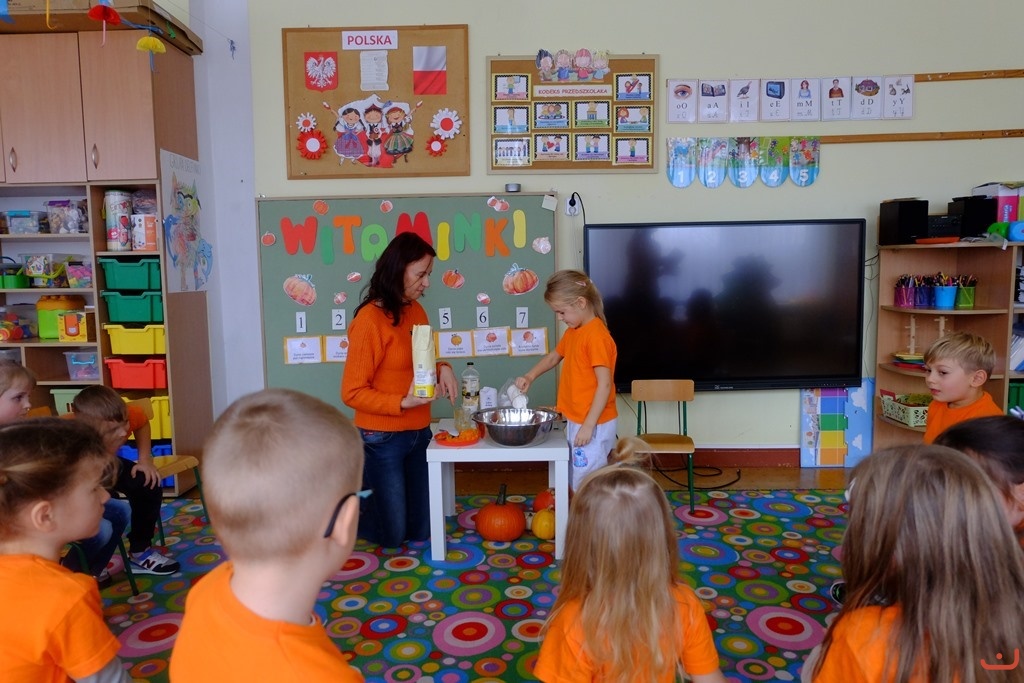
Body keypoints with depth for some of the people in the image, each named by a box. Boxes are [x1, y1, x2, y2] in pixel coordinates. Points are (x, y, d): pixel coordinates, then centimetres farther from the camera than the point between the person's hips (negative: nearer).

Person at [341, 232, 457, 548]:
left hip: (418, 433, 7)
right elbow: (352, 393, -17)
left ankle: (364, 492, 39)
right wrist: (404, 401, -27)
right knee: (391, 536, 8)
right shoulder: (370, 319, -19)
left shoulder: (415, 311, 2)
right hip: (383, 439, -7)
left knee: (420, 531, 17)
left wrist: (442, 369, -4)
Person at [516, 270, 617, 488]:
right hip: (576, 420, 9)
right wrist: (530, 377, 10)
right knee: (574, 480, 19)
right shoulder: (573, 332, 9)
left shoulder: (597, 336, -20)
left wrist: (588, 426, -22)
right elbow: (553, 357, 25)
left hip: (593, 424, -9)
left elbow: (604, 385, -23)